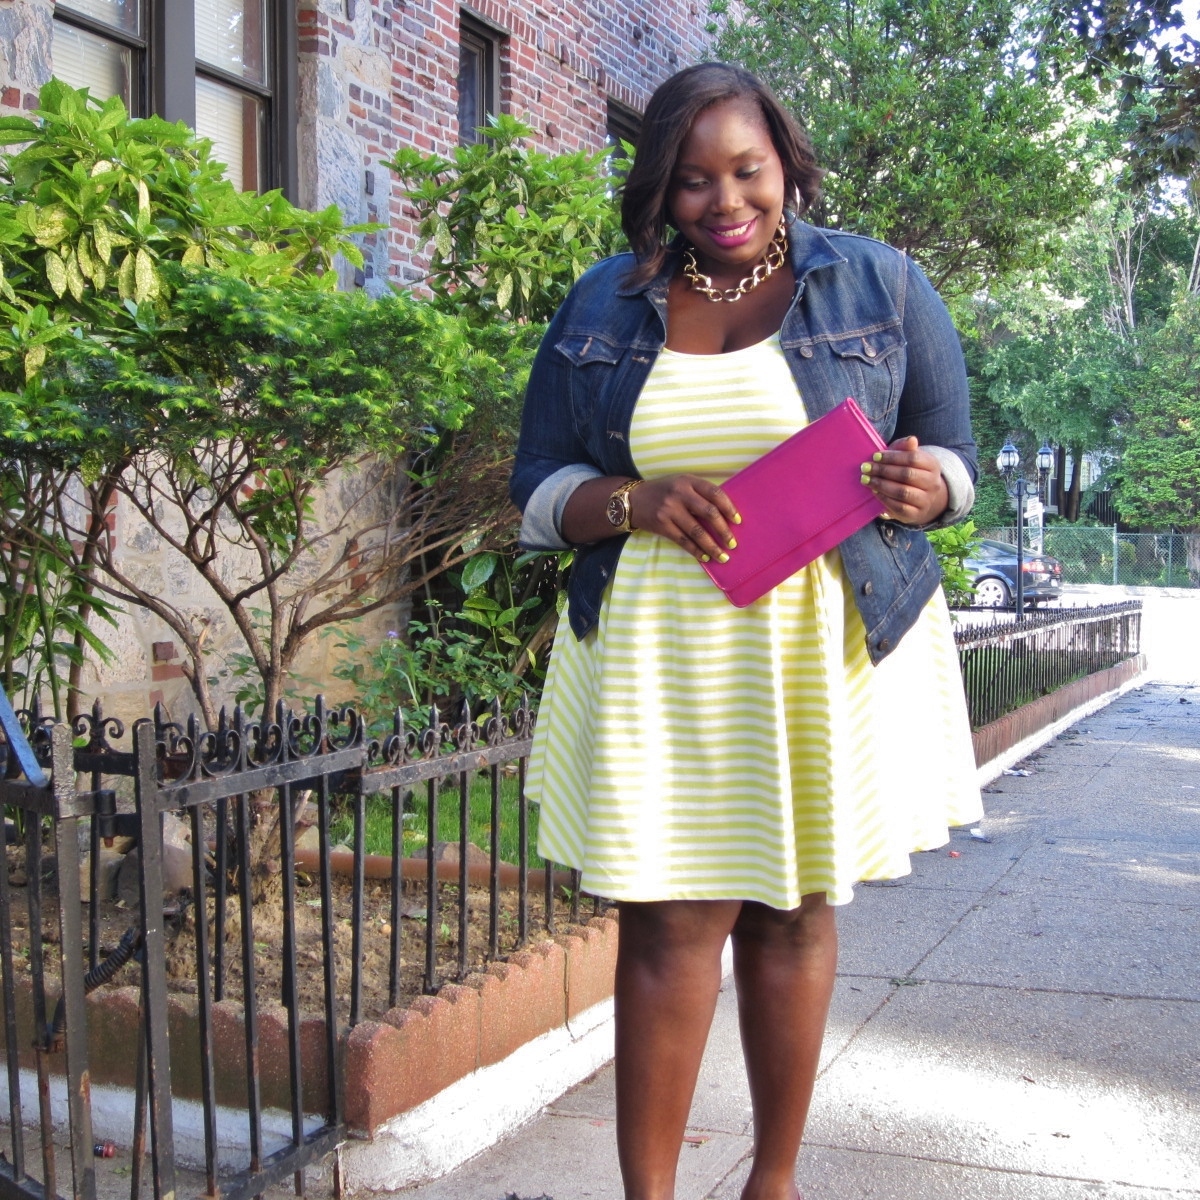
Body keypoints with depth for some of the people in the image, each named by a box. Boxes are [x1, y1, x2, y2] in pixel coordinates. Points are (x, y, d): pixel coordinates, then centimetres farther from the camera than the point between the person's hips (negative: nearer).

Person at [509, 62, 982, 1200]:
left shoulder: (880, 285, 4)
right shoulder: (602, 305, 7)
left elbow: (953, 459, 8)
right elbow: (538, 489, 8)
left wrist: (919, 487, -16)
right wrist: (637, 502, -13)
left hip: (828, 652, 0)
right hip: (659, 660, 0)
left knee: (796, 916, 9)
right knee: (668, 927, -2)